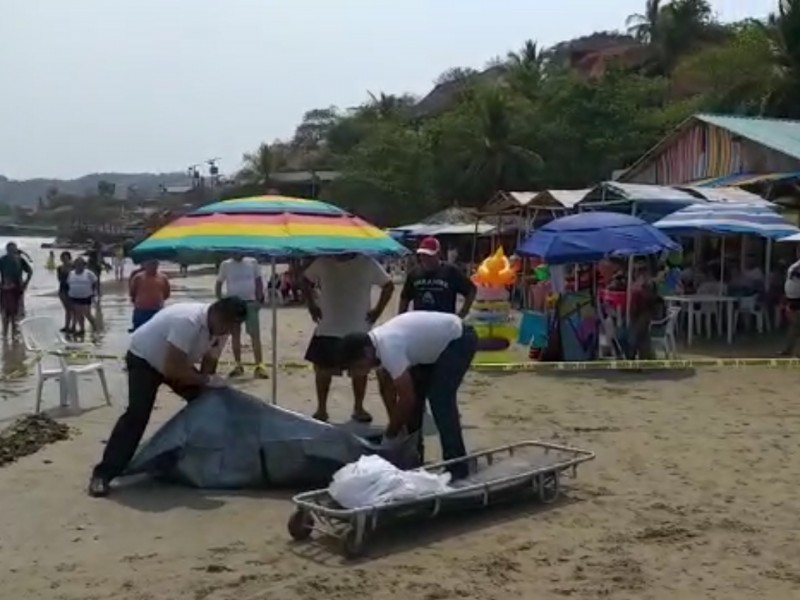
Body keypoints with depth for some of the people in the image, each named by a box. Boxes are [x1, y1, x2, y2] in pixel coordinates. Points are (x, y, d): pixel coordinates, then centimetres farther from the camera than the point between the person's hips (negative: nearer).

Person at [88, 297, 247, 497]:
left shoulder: (220, 329, -15)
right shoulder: (188, 321, -40)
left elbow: (209, 362, -4)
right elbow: (173, 369, -40)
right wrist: (206, 380, -32)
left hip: (176, 361, 8)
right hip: (144, 359, -8)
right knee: (137, 414, -20)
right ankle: (103, 474, -17)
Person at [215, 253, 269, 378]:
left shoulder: (252, 262, 3)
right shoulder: (226, 265, 2)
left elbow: (258, 281, 9)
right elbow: (219, 283, 7)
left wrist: (259, 298, 0)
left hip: (250, 302, -1)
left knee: (255, 334, -8)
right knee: (235, 334, 7)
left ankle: (259, 365, -12)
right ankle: (238, 365, 17)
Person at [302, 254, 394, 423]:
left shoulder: (368, 264, -7)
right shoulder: (323, 262, -4)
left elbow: (388, 285, 4)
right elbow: (306, 280, 12)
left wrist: (378, 310, -2)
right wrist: (312, 305, 3)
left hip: (359, 330, 0)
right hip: (327, 329, 1)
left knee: (360, 370, 8)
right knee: (322, 369, 4)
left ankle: (358, 408, 24)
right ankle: (321, 409, 18)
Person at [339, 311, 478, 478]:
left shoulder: (389, 348, -33)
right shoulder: (376, 343, -6)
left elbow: (407, 399, -28)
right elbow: (387, 388, 6)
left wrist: (390, 435, -16)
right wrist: (396, 426, 2)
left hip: (458, 340, -10)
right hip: (438, 341, 10)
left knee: (440, 401, -16)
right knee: (415, 394, 9)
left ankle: (456, 467, -8)